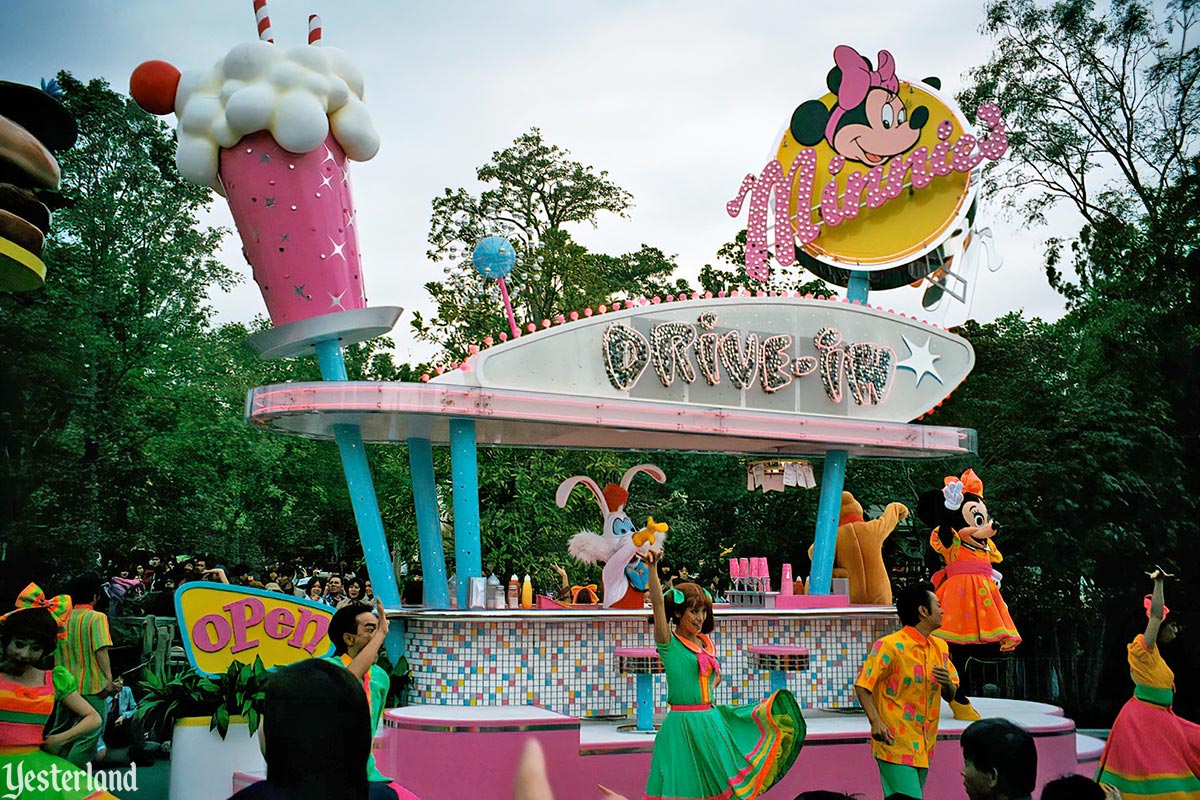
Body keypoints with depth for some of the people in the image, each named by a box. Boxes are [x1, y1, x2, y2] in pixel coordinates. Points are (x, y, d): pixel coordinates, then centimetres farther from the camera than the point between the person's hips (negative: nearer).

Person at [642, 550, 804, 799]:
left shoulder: (706, 643, 10)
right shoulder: (669, 643, -9)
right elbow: (658, 603, -22)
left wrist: (708, 689, 6)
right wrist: (653, 567, -32)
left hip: (711, 720, 7)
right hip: (683, 723, -7)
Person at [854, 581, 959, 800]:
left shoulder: (940, 647, 11)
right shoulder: (889, 646, -11)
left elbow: (950, 696, 16)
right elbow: (862, 686, -11)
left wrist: (947, 683, -6)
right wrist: (875, 722, -22)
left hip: (924, 747, 7)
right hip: (895, 743, -7)